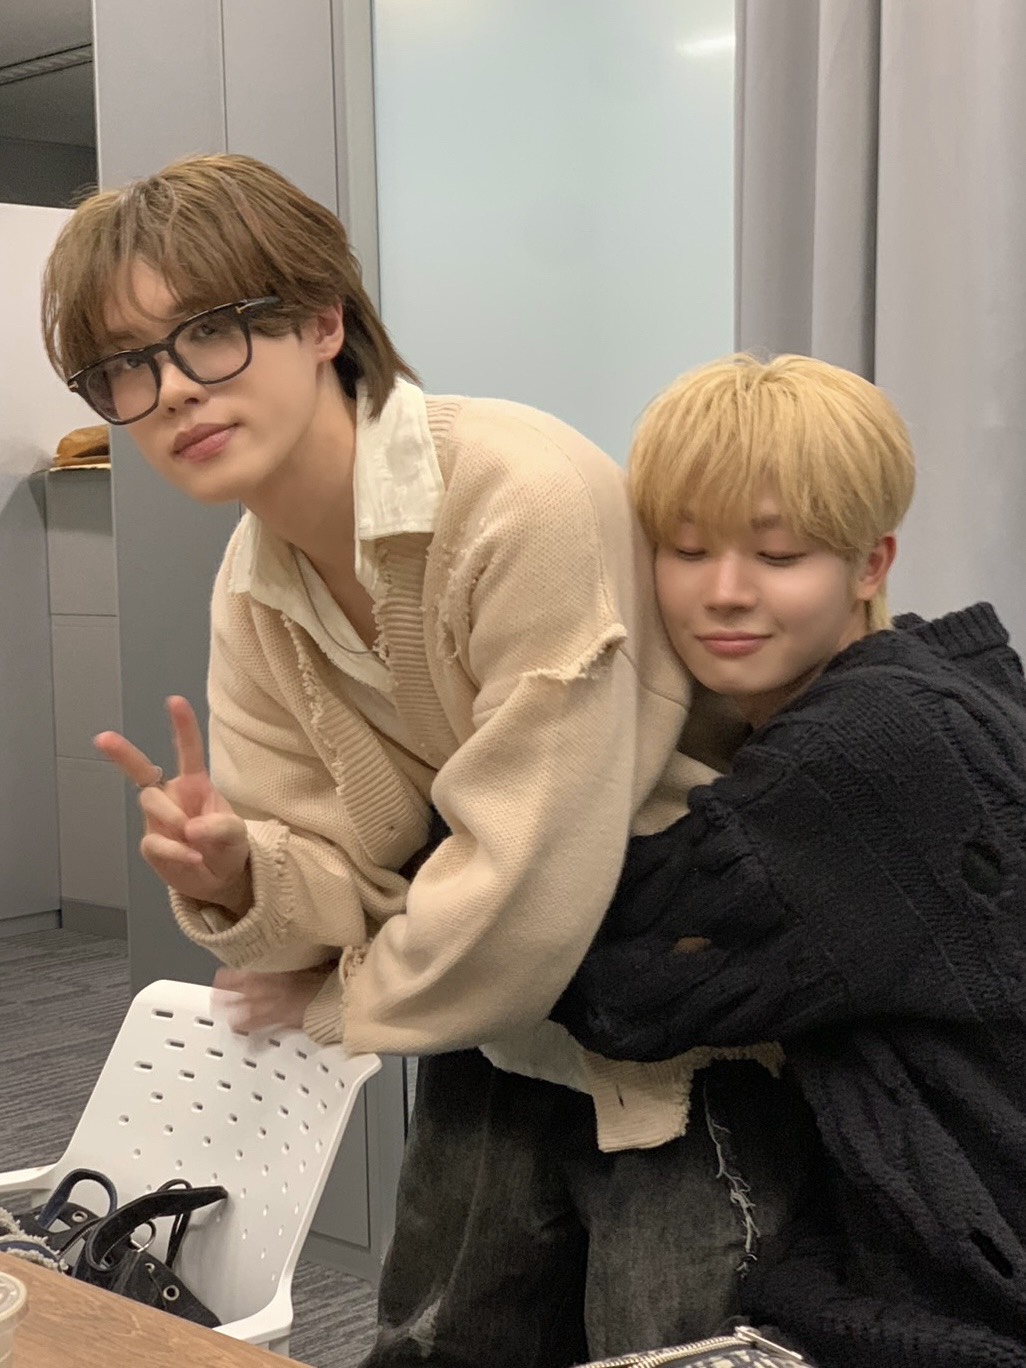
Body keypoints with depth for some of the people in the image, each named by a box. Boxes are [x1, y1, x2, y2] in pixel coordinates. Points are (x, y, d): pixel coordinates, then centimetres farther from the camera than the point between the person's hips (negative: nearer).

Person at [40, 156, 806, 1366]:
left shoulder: (529, 499, -28)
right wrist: (236, 875, -24)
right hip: (494, 1033, 7)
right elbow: (358, 885, -1)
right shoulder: (252, 592, -2)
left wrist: (336, 1004, -10)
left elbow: (531, 883, -27)